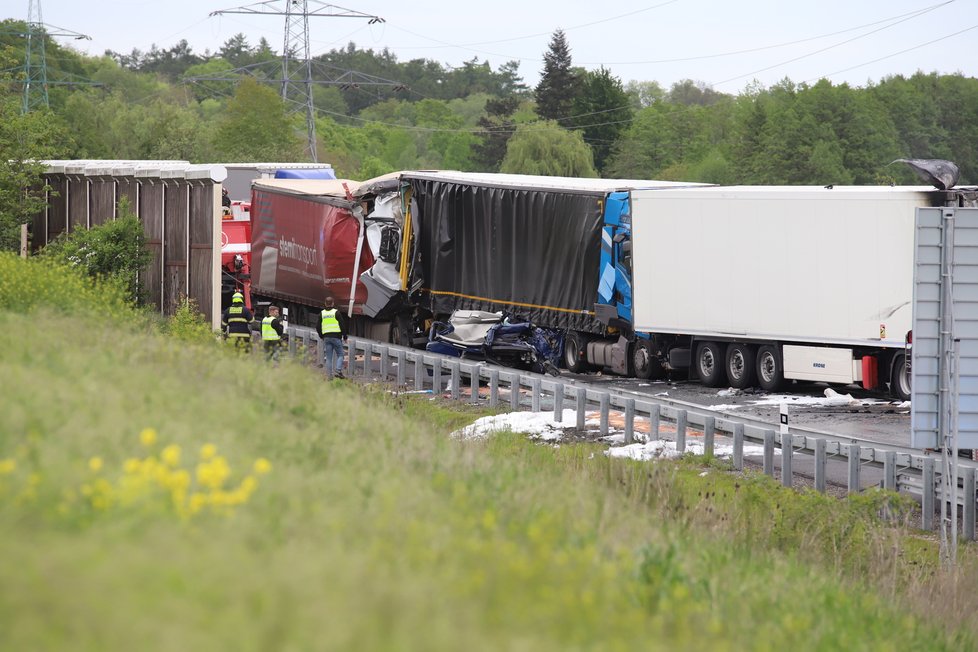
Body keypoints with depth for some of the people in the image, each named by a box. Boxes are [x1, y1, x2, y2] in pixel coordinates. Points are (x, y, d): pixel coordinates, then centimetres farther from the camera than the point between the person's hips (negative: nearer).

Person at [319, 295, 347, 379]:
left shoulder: (322, 314, 8)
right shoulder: (336, 313, -4)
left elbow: (318, 327, 12)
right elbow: (342, 325, -6)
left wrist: (321, 337, 27)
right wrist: (345, 337, 5)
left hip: (326, 338, 3)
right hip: (336, 337, -3)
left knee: (328, 357, 5)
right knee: (340, 355, 5)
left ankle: (329, 375, 1)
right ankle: (338, 371, -14)